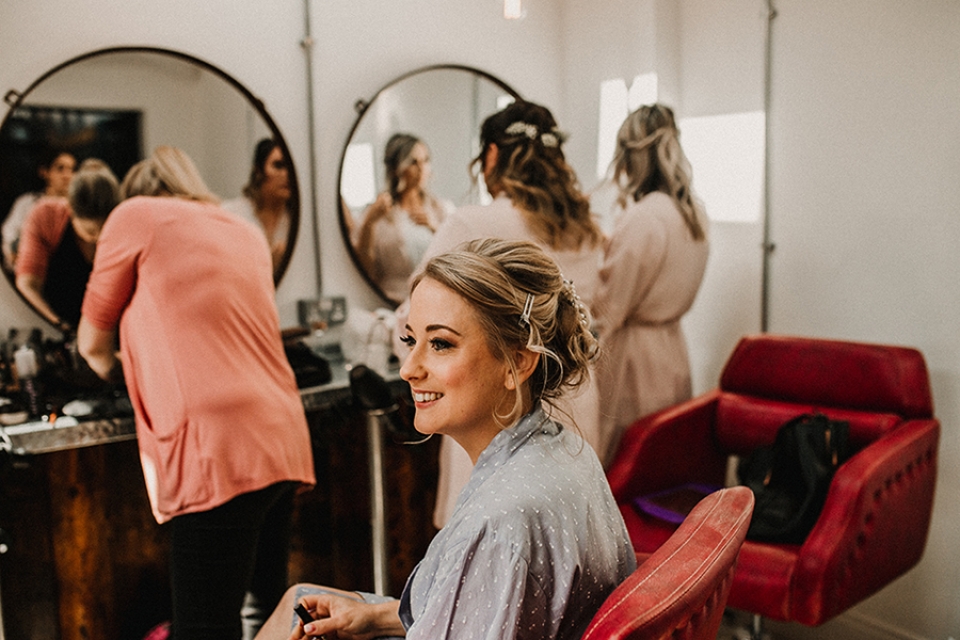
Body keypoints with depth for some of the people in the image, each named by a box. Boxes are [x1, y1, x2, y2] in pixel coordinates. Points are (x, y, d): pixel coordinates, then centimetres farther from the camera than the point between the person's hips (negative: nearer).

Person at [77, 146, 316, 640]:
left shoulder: (137, 214, 6)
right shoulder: (246, 232, 23)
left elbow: (92, 342, 15)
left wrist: (110, 368, 36)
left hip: (220, 450, -8)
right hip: (284, 439, 8)